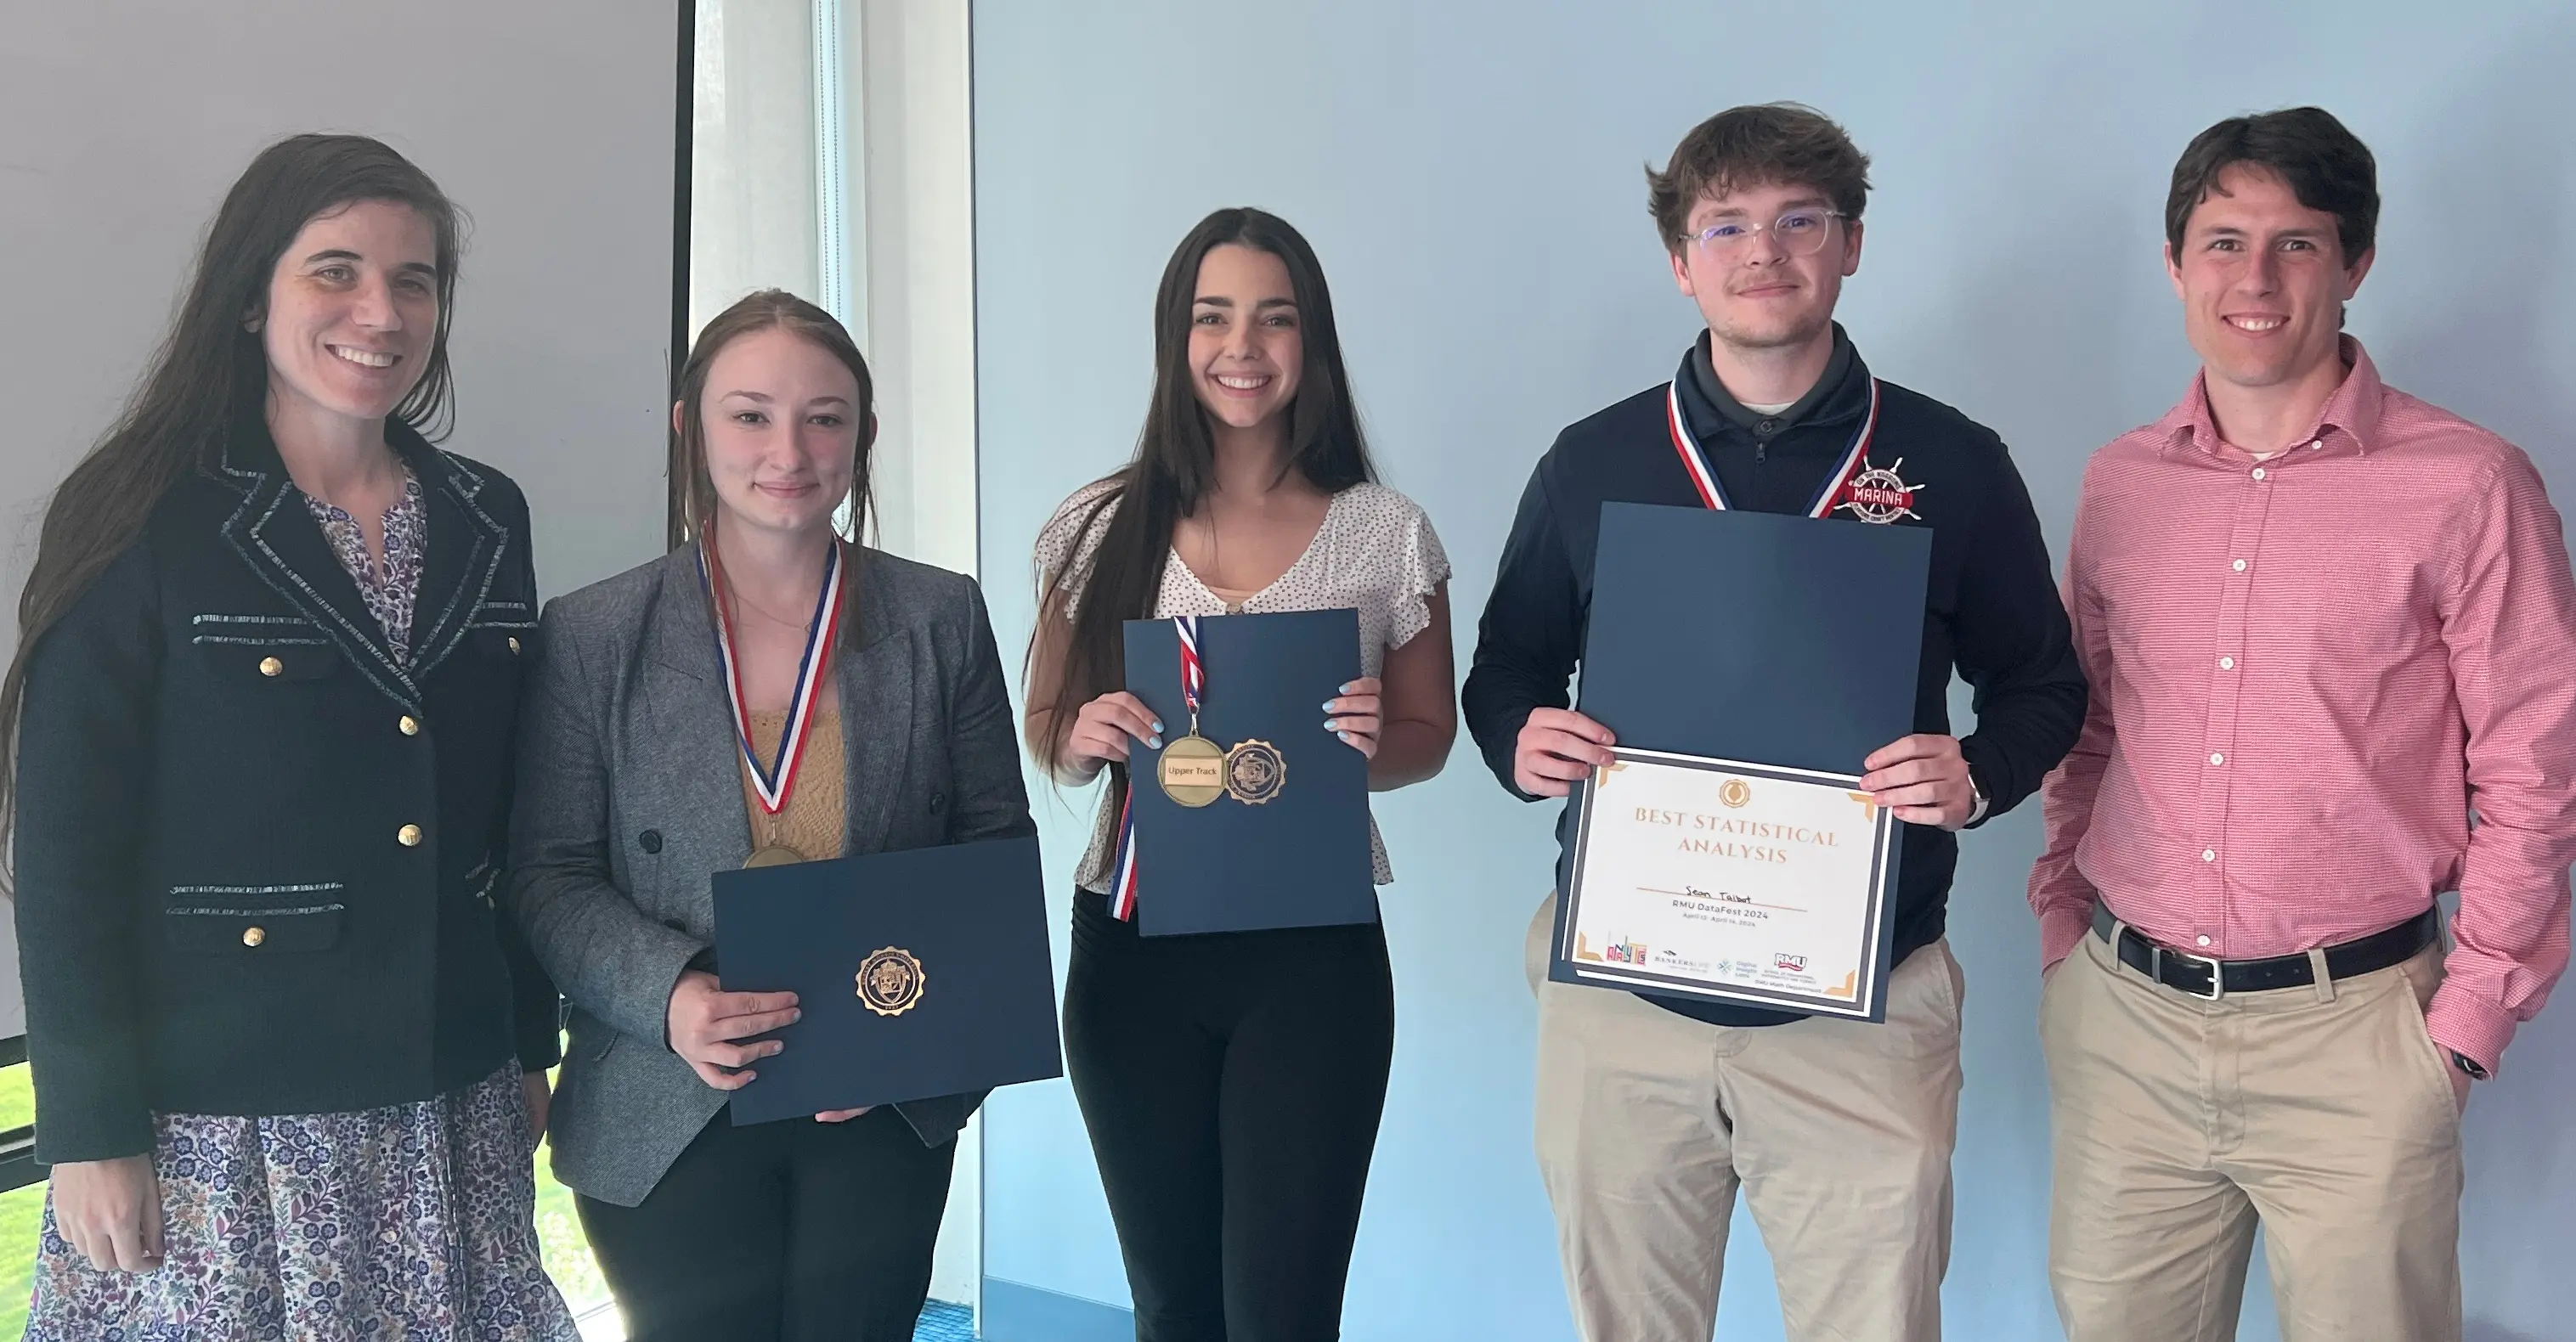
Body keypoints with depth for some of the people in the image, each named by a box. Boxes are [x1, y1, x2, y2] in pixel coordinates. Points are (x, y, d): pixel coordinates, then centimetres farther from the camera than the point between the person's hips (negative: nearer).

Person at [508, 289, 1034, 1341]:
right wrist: (668, 996, -20)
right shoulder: (590, 636, -2)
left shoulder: (942, 620, 1)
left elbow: (997, 841, 4)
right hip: (666, 1122, -1)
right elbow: (549, 878, -2)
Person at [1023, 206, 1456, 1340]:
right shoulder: (1098, 529, 2)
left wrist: (1374, 742, -14)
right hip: (1132, 948, 2)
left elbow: (1429, 737, 8)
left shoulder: (1387, 534, 0)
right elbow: (1045, 731, 10)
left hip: (1314, 954, -1)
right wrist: (1084, 736, -12)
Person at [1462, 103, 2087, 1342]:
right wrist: (1520, 743, -10)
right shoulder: (1591, 462, 4)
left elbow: (2040, 686, 8)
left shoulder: (1954, 465, 1)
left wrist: (1978, 775, -13)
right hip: (1622, 996, 2)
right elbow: (1503, 671, 12)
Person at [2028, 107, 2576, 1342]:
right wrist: (2062, 930, 9)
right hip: (2121, 1019, 4)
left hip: (2352, 1031, -3)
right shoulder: (2120, 484, 6)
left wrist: (2467, 1017, -6)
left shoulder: (2465, 486, -6)